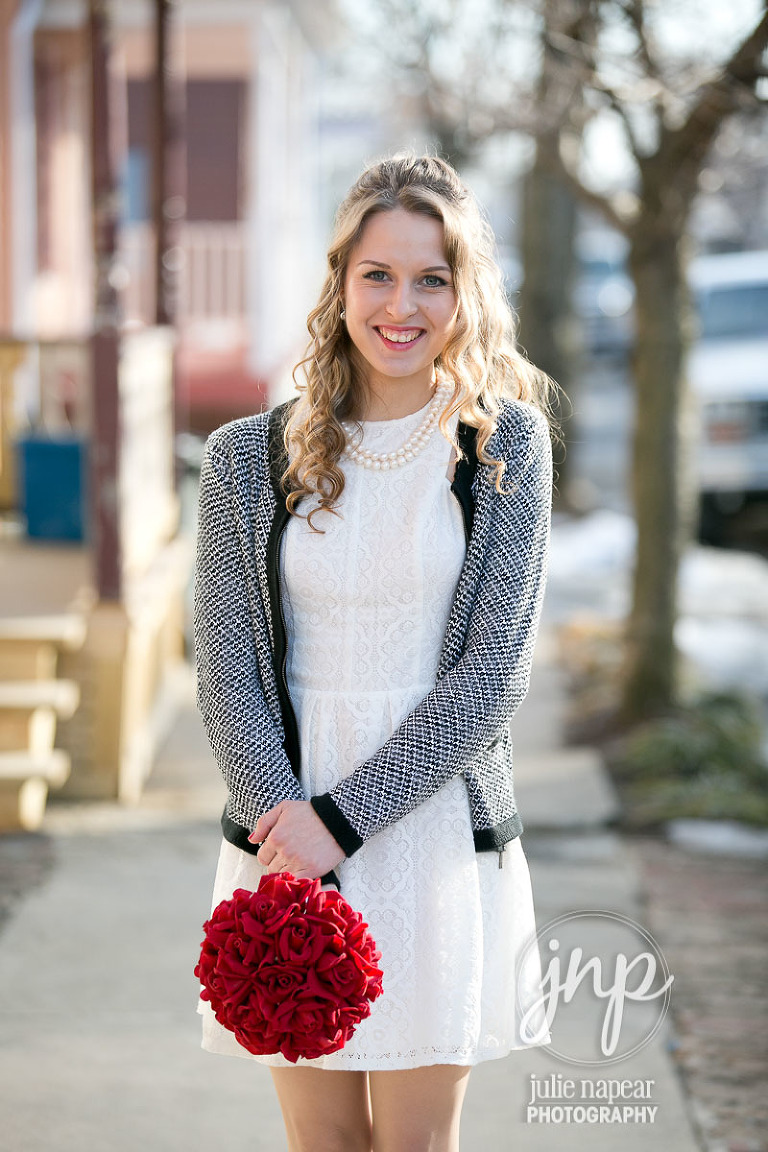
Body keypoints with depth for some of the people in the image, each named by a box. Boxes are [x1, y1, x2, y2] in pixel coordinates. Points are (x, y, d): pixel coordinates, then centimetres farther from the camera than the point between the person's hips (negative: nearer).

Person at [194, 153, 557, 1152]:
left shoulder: (506, 443, -2)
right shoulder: (251, 456, 2)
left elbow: (494, 668, -7)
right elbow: (229, 675, 0)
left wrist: (340, 818, -13)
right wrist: (286, 822, -14)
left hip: (437, 834, -1)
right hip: (288, 839, 1)